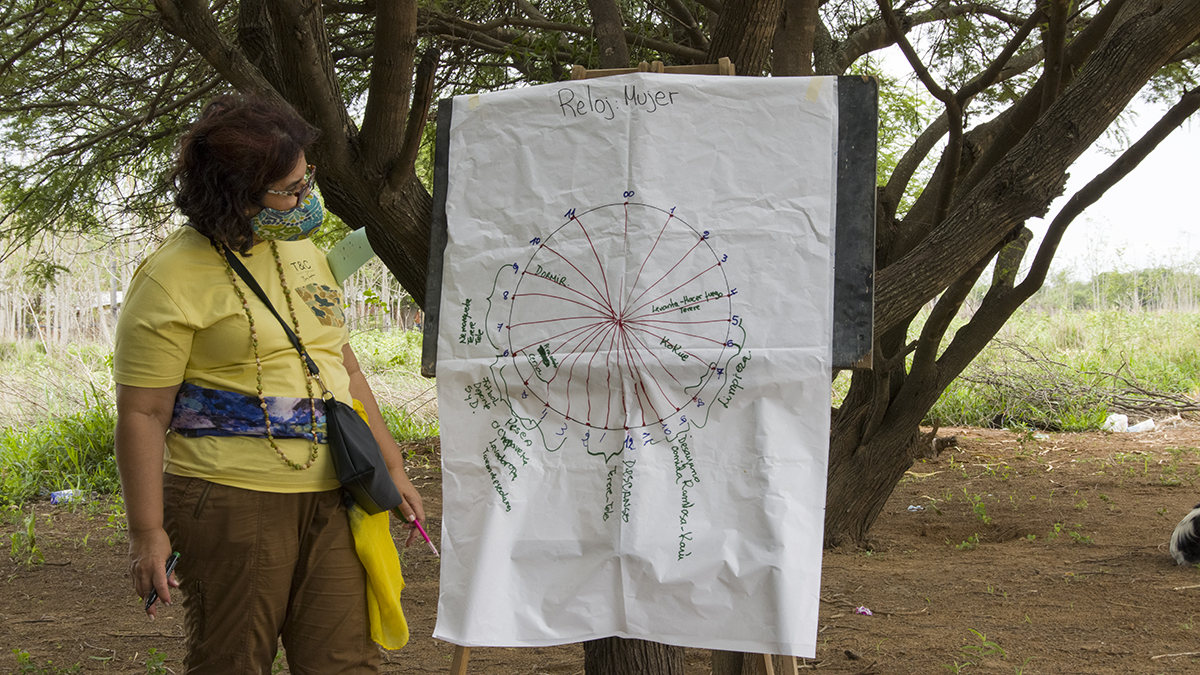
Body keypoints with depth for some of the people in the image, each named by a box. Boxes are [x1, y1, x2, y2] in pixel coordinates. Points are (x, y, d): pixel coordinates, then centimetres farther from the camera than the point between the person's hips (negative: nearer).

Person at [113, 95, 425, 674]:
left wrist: (391, 465, 19)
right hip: (231, 500, -6)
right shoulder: (172, 279, -9)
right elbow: (142, 412, -9)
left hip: (331, 496, 6)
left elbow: (341, 364, 21)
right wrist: (147, 532, -11)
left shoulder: (299, 248, 14)